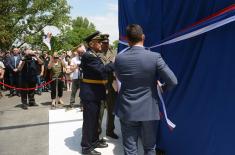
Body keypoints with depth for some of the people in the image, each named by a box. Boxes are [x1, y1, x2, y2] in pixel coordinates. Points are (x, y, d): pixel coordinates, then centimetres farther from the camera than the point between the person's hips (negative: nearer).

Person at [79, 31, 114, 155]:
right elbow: (102, 69, -28)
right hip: (90, 93, -10)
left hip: (95, 93, 10)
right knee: (89, 120, 1)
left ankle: (95, 140, 36)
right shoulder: (88, 56, -18)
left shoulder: (93, 55, 13)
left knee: (95, 119, 20)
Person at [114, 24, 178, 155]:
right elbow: (173, 81, -12)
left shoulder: (119, 58, -7)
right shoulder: (155, 57, -14)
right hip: (149, 110, -1)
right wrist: (162, 88, 8)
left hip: (127, 110, 1)